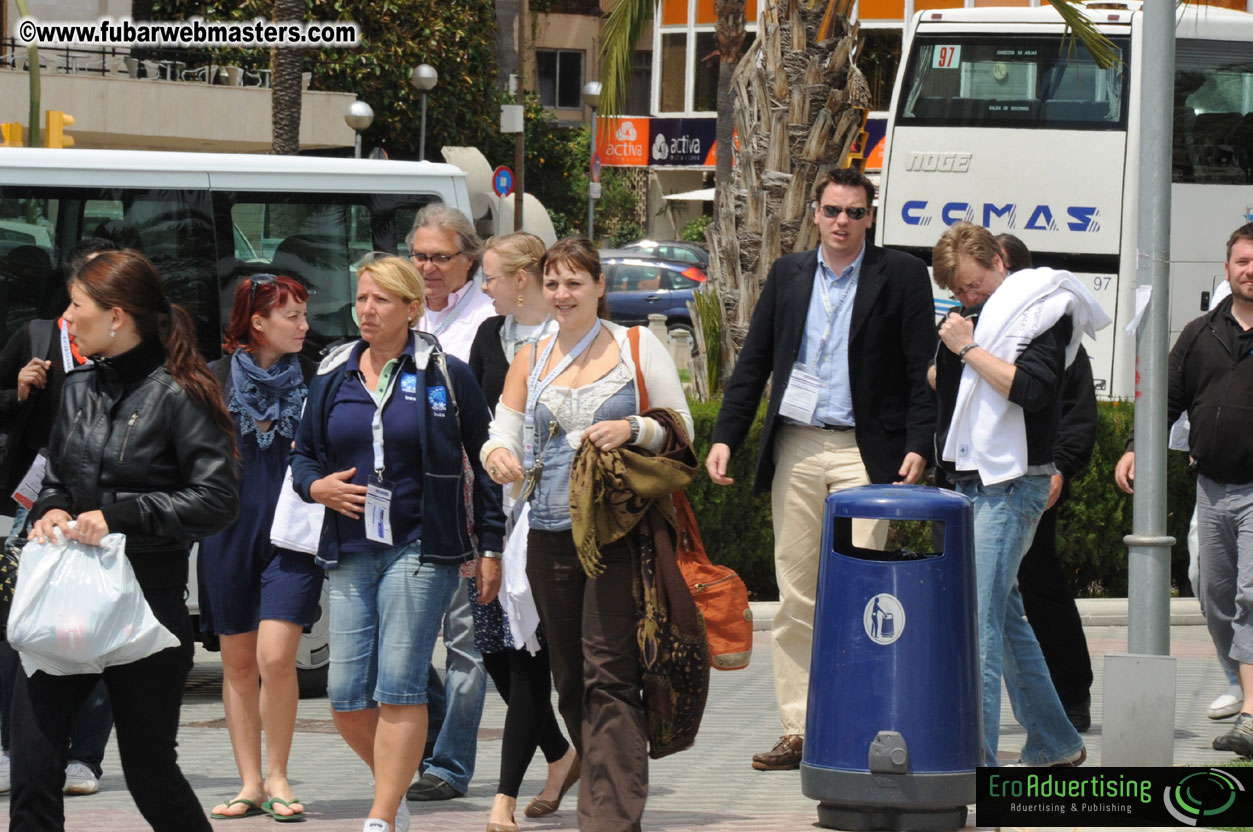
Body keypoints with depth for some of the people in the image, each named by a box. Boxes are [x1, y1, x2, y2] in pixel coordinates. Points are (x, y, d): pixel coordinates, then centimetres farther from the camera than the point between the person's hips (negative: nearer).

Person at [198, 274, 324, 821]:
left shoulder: (314, 380, 4)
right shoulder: (215, 380, 3)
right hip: (229, 531, 1)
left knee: (275, 656, -14)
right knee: (238, 662, 6)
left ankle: (278, 777, 0)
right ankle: (250, 783, 14)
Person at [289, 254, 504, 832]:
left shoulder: (446, 376, -1)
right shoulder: (333, 377, 11)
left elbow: (486, 460, 4)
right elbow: (303, 454, 20)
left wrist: (489, 545, 1)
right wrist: (318, 487, -3)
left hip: (421, 550, -4)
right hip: (351, 553, 4)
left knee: (399, 689, -9)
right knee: (346, 697, 0)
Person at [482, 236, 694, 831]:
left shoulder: (638, 348, 4)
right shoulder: (530, 360, 14)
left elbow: (681, 428, 5)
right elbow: (503, 435, 10)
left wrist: (632, 429, -14)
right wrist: (497, 453, -14)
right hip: (551, 535, 5)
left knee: (609, 676, -13)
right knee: (571, 681, 7)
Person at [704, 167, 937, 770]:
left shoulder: (901, 276, 2)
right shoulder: (787, 275, 14)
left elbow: (922, 369, -1)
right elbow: (753, 363, 16)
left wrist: (918, 447, -12)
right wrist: (725, 438, 6)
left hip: (863, 450, -4)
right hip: (794, 449, 4)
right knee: (795, 598, 4)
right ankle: (798, 731, 8)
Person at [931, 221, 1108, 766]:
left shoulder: (1040, 310, -7)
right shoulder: (974, 316, 17)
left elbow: (1032, 388, -21)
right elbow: (939, 384, 26)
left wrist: (969, 349, -17)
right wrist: (949, 349, 8)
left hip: (1013, 485, -9)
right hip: (973, 480, 9)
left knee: (980, 616, -15)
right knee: (1004, 615, 14)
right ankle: (1053, 742, 24)